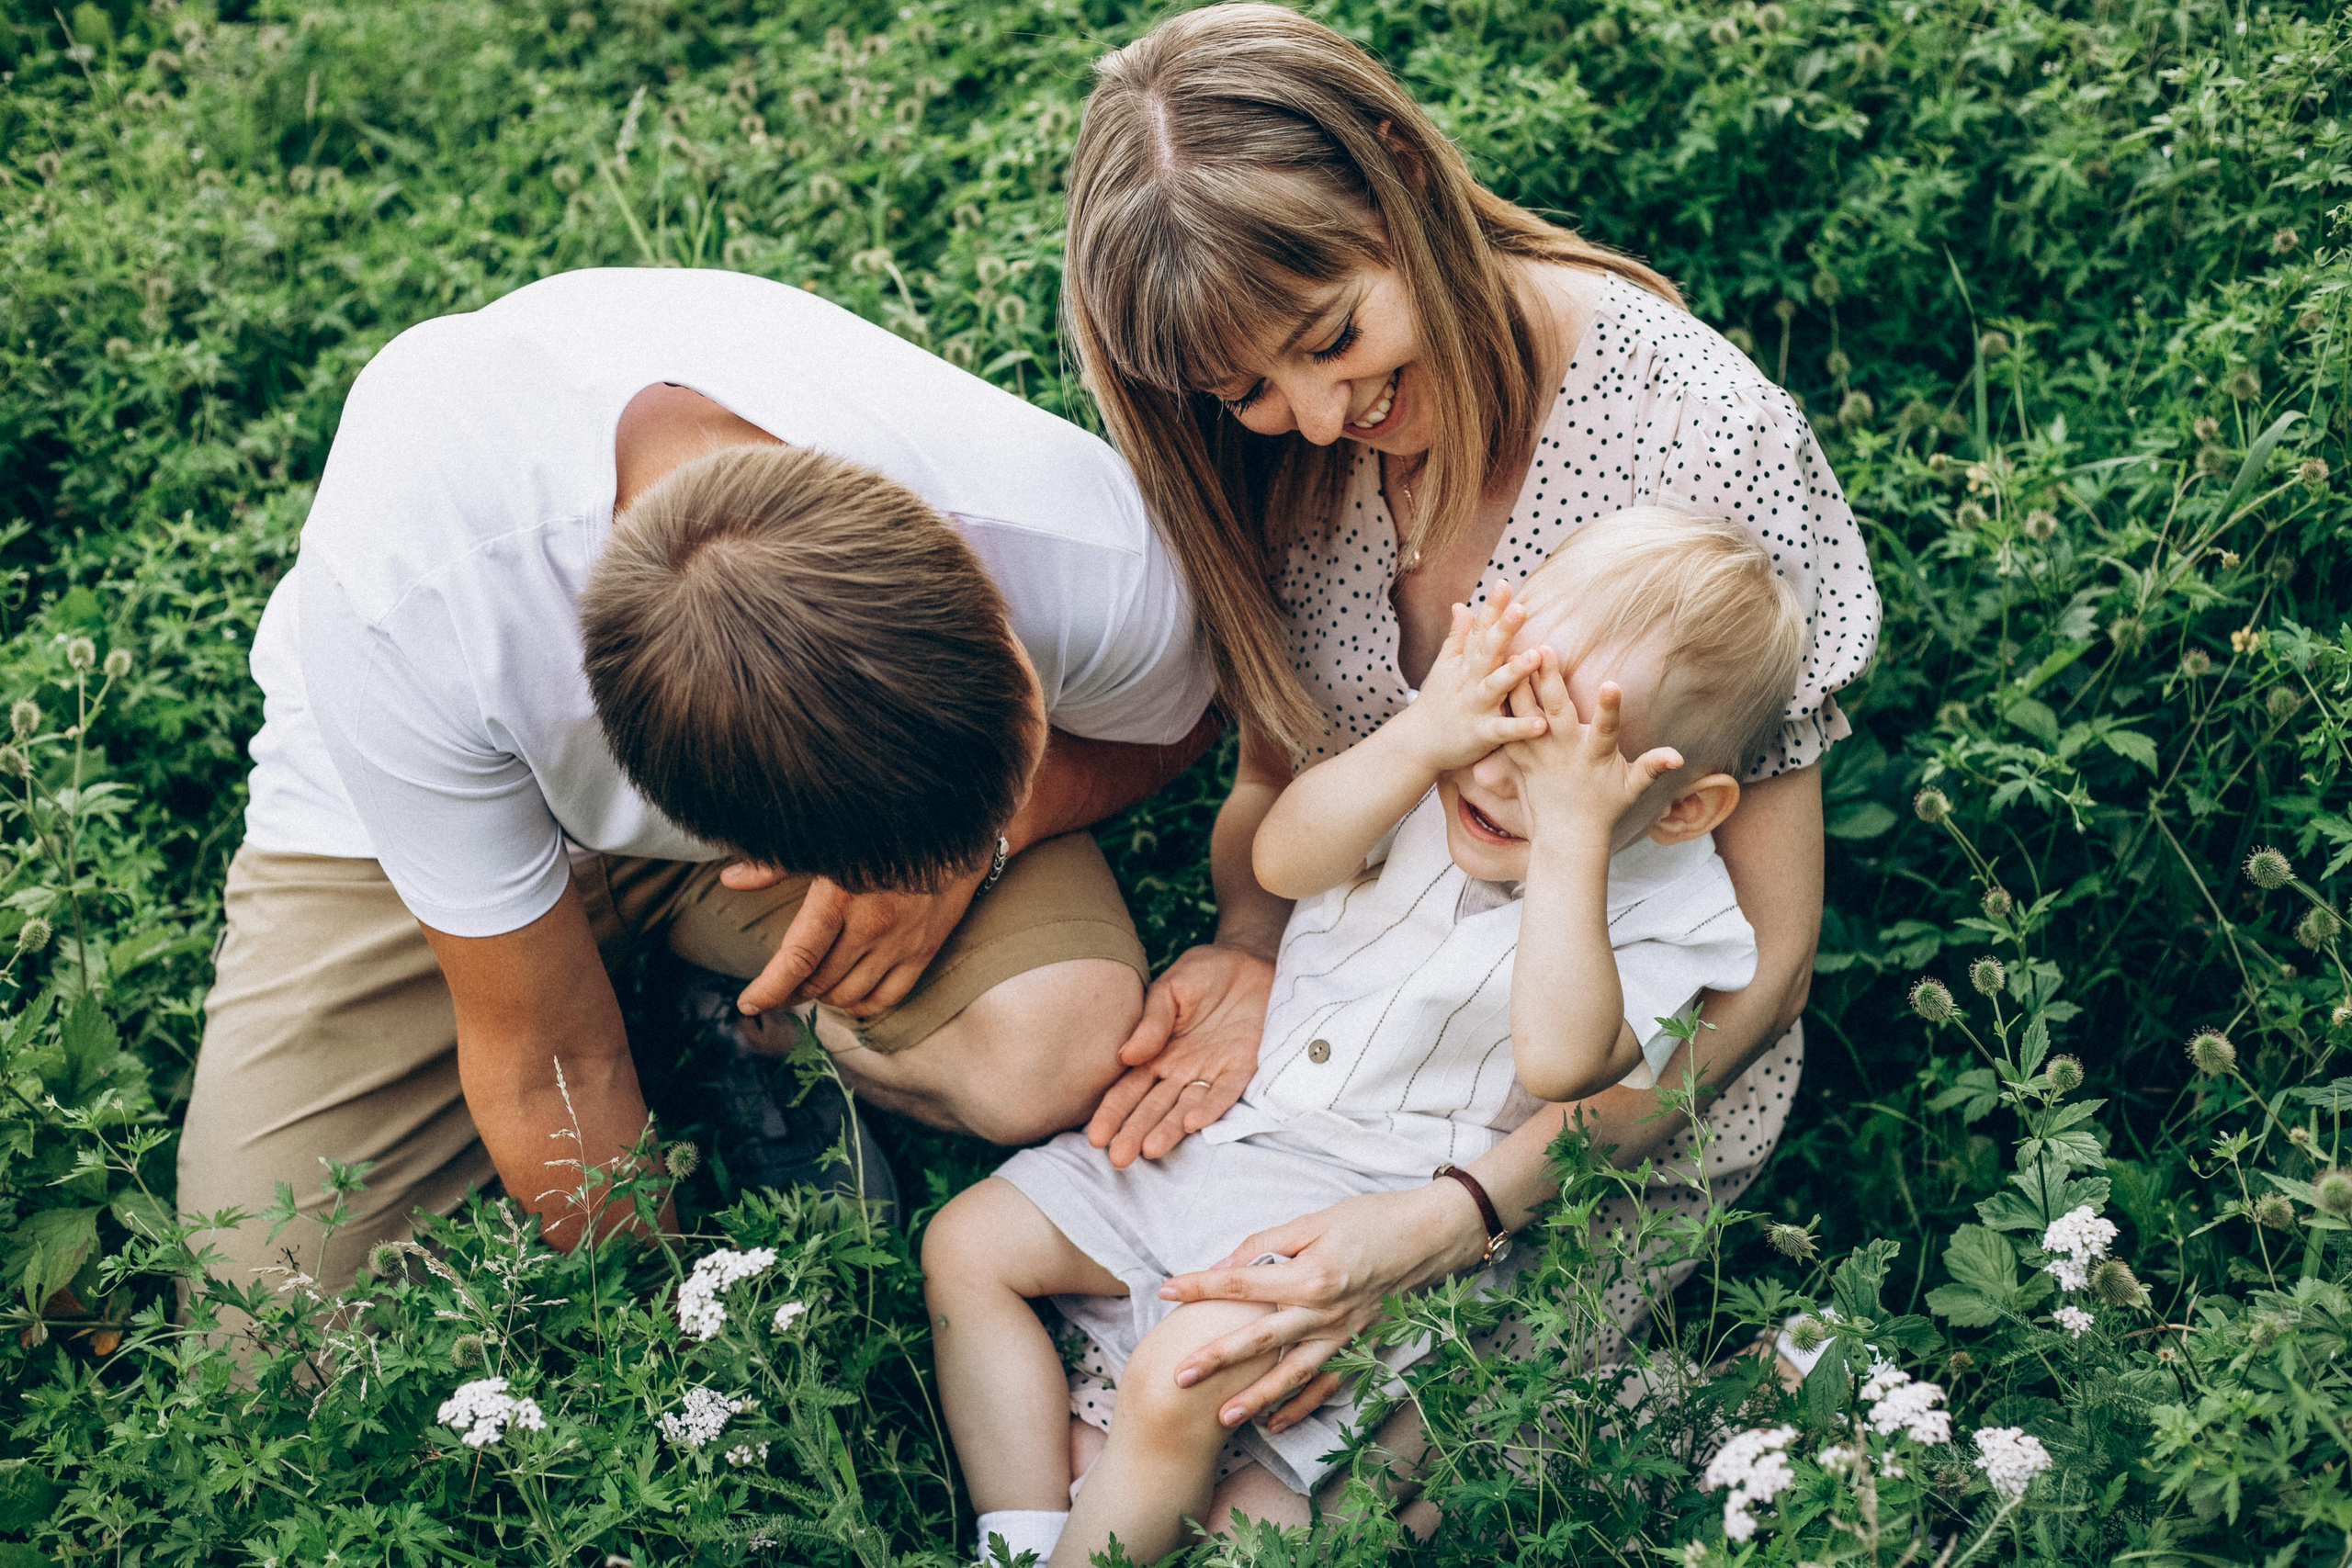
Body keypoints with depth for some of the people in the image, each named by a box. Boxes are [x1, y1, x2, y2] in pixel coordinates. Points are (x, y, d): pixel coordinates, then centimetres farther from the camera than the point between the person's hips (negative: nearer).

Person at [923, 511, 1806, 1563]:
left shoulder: (1666, 910, -14)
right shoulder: (1443, 758, -3)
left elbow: (1560, 1062, -31)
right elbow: (1282, 861, -15)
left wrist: (1571, 840, -34)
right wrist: (1420, 737, -30)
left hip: (1373, 1201, -6)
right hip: (1231, 1115, 6)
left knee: (1175, 1385, -27)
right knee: (968, 1245, 2)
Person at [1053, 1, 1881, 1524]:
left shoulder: (1703, 441, -24)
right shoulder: (1277, 436, -8)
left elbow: (1765, 956, -19)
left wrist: (1454, 1216, -29)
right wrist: (1252, 948, -17)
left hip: (1618, 1091, -4)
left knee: (1293, 1480, -15)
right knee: (1089, 1413, -14)